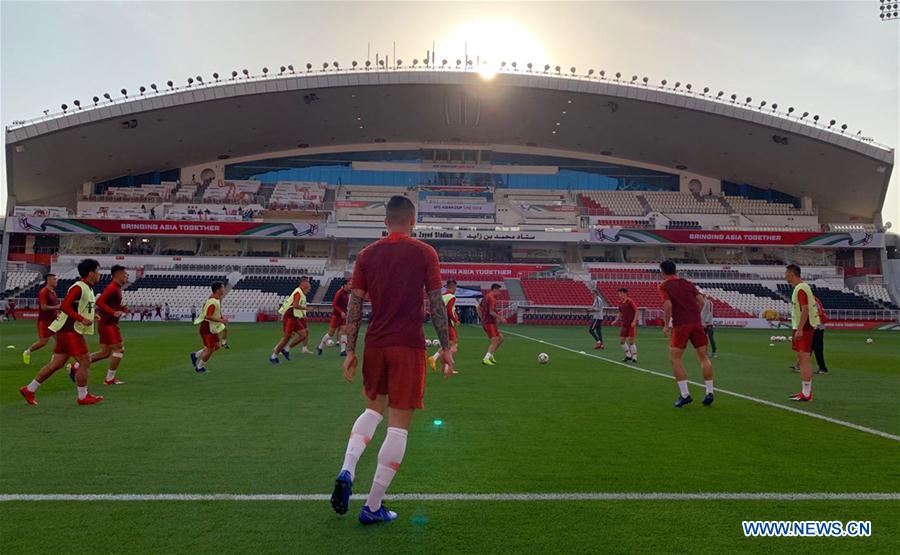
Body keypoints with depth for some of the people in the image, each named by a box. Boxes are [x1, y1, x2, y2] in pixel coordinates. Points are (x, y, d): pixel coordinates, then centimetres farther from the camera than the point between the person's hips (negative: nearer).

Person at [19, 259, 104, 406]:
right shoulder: (78, 287, -16)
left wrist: (91, 316, 11)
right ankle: (83, 397, 3)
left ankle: (29, 390, 22)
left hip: (72, 330, 10)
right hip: (69, 330, -10)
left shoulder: (87, 288, 15)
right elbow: (64, 306, -24)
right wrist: (82, 319, -24)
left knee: (56, 364, 13)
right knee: (85, 362, -6)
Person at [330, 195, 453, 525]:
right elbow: (436, 304, -4)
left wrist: (350, 351, 9)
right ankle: (373, 507, 8)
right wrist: (446, 348, 3)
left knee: (374, 410, 25)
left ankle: (346, 472, 5)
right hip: (409, 348, -4)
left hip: (375, 345, 4)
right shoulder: (425, 253, -2)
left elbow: (354, 306, 4)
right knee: (399, 425, 3)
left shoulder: (366, 255, 6)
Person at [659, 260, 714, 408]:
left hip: (680, 325, -5)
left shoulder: (664, 286, 1)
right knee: (703, 358, 12)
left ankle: (685, 395, -2)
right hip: (696, 323, 5)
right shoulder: (687, 283, 15)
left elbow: (668, 305, -13)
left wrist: (666, 325, -5)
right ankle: (709, 393, 13)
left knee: (675, 359, 4)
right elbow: (701, 301, 7)